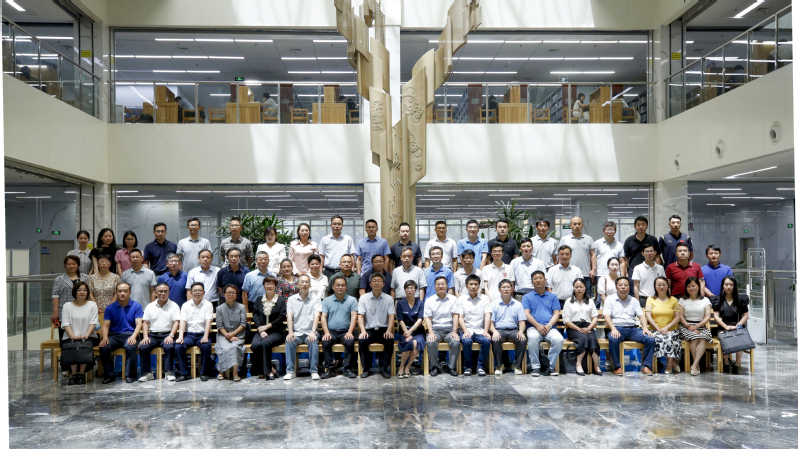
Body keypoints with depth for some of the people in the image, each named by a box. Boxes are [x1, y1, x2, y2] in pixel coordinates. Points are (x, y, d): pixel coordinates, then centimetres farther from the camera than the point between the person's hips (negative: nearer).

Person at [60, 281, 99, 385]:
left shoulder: (92, 305, 13)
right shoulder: (67, 305, 13)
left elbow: (93, 323, 3)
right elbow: (65, 323, 2)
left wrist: (86, 335, -15)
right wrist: (72, 336, -15)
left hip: (88, 337, 0)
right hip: (70, 337, 1)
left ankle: (81, 374, -27)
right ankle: (73, 374, -28)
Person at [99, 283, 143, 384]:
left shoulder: (136, 306, 6)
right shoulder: (110, 308, 12)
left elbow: (138, 324, -2)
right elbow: (105, 325, 6)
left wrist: (133, 336, -21)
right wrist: (105, 337, -15)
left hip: (129, 334, -2)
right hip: (114, 335, 3)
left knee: (130, 347, -35)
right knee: (103, 347, -28)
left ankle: (130, 375, -20)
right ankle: (110, 375, -11)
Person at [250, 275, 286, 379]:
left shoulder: (281, 300, 8)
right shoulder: (258, 299, 16)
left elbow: (281, 317, -3)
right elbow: (255, 316, 4)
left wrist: (267, 326, -12)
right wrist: (261, 330, -12)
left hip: (276, 331, -2)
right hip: (261, 330, 2)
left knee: (265, 343, -33)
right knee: (255, 344, -29)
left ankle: (267, 370, -22)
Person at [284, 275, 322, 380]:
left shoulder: (315, 300, 9)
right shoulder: (292, 299, 12)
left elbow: (316, 316, -5)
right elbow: (290, 316, 0)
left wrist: (313, 332, -23)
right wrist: (290, 332, -17)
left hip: (309, 332, -1)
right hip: (296, 332, 1)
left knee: (313, 341, -33)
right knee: (289, 340, -30)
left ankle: (314, 371, -27)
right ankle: (290, 371, -24)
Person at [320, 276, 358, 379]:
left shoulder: (352, 300, 10)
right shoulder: (326, 300, 12)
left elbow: (354, 316, 1)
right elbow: (323, 317, 3)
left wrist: (350, 332, -14)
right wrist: (326, 332, -13)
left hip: (345, 331, 0)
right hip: (331, 331, 1)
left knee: (350, 341, -31)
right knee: (325, 341, -30)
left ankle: (347, 368, -18)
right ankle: (330, 368, -19)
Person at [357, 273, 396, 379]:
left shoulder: (388, 298, 9)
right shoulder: (364, 298, 7)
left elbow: (391, 315, 1)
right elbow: (360, 315, 0)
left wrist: (389, 330, -16)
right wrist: (363, 330, -17)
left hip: (383, 329, 0)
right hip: (369, 330, 0)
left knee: (390, 340, -31)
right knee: (362, 340, -30)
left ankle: (384, 368, -14)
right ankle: (366, 368, -12)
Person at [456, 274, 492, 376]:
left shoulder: (485, 298, 11)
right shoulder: (461, 299, 9)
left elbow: (487, 315, 2)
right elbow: (460, 317, 1)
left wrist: (485, 331, -12)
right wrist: (465, 331, -15)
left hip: (480, 330, 1)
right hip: (466, 330, -1)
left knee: (486, 341, -30)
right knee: (466, 341, -32)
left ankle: (480, 366, -11)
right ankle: (468, 366, -11)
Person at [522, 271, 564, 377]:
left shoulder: (552, 296, 21)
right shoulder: (527, 297, 16)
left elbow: (556, 313, 11)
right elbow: (526, 314, 3)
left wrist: (549, 325, -8)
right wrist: (538, 325, -13)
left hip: (550, 328, 2)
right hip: (533, 327, -2)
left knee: (559, 339, -31)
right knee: (533, 338, -36)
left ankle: (550, 367, -14)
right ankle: (536, 367, -22)